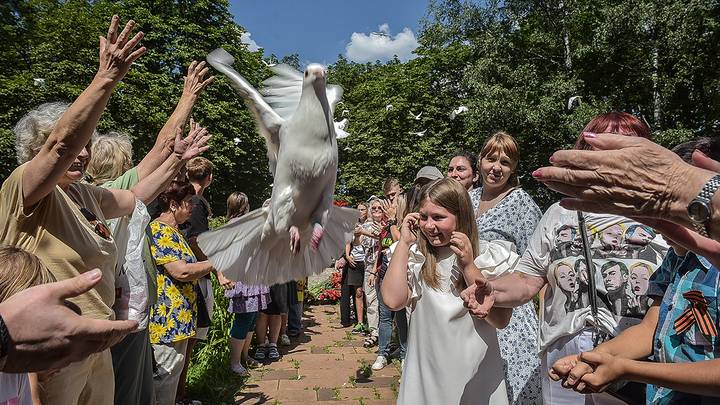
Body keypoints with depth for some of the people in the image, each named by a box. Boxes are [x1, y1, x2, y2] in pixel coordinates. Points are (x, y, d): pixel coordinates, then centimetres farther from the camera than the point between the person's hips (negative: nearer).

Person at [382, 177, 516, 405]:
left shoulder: (490, 256, -6)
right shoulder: (415, 256, -3)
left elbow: (501, 320, -14)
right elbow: (393, 300, -19)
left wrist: (468, 266, -20)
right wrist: (404, 242, -13)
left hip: (476, 373, -1)